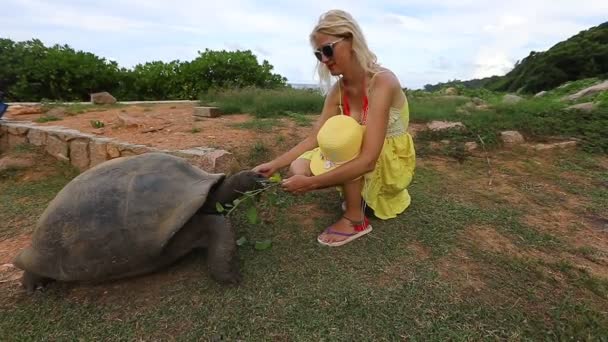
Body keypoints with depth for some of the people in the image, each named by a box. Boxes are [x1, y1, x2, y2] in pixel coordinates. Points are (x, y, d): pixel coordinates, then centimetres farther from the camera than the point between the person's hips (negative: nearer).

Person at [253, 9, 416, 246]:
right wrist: (275, 164, -16)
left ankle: (355, 220, -16)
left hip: (393, 162, -6)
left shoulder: (382, 81, -27)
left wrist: (311, 182, -35)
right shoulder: (337, 90, -5)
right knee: (299, 169, -14)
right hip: (359, 160, 6)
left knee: (341, 130, -34)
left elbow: (367, 160, -35)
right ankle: (360, 193, 10)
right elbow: (314, 139, -5)